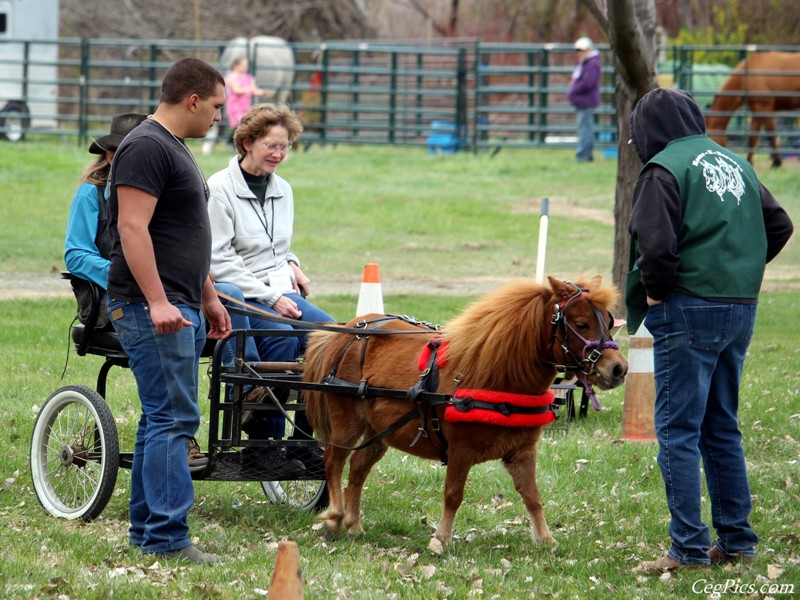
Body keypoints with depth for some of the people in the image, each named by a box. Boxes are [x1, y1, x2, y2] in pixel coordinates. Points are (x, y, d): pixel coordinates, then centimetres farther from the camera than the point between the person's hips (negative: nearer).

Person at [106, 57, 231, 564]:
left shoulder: (176, 149, 20)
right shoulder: (147, 148, -13)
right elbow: (132, 227, -21)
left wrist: (209, 298, 26)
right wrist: (157, 302, -26)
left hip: (181, 309, 10)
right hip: (152, 308, -10)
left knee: (163, 418, 12)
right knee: (174, 418, -12)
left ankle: (146, 528, 16)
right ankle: (168, 538, -13)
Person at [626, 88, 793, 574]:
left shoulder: (664, 168, -9)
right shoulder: (737, 164, 14)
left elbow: (655, 242, -21)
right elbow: (779, 225, 17)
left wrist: (655, 292, -6)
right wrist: (741, 272, 15)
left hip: (690, 311, -8)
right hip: (742, 308, 8)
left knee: (678, 430, -4)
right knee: (722, 429, 16)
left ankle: (689, 547, -7)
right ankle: (737, 539, 18)